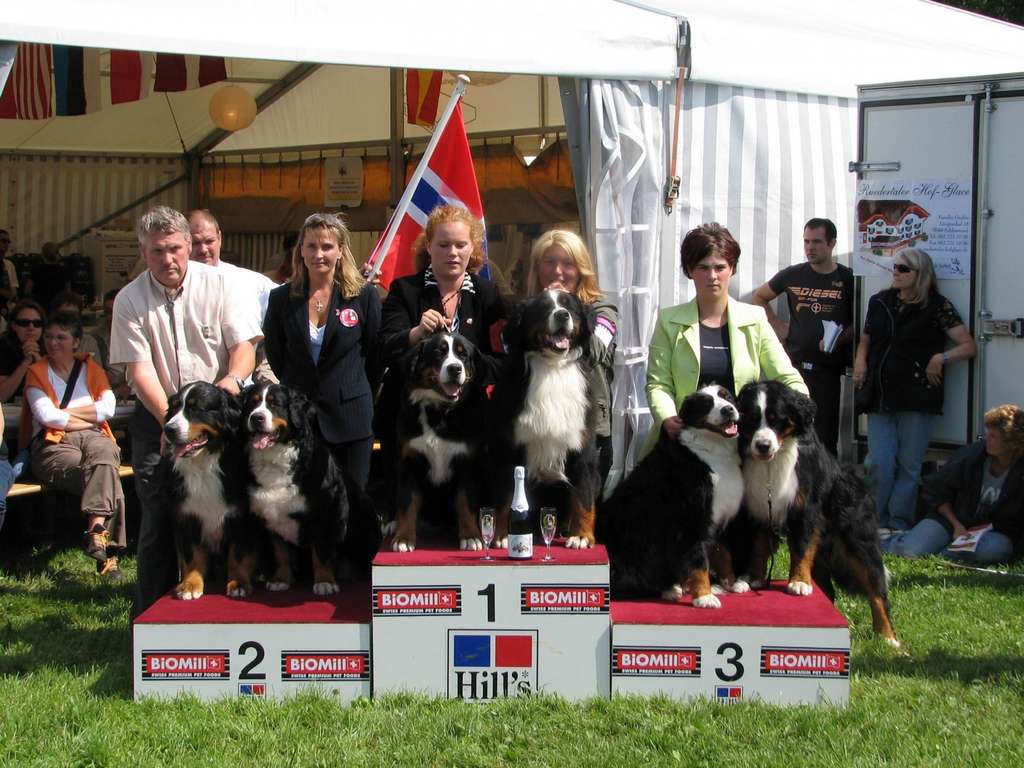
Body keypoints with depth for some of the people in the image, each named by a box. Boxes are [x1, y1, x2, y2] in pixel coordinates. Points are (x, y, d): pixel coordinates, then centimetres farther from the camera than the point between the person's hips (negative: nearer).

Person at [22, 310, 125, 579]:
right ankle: (109, 550, -40)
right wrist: (89, 418, 1)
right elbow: (46, 416, -3)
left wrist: (65, 412, -1)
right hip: (53, 444, -2)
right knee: (108, 477, -32)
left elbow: (108, 407, 3)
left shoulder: (91, 367, 20)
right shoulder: (37, 372, 14)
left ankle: (96, 530, -49)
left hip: (93, 437, 2)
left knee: (104, 456, -38)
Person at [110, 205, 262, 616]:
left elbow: (244, 344, -3)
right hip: (156, 417, 0)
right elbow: (138, 368, -7)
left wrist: (233, 378, -25)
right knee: (158, 518, 0)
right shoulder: (129, 300, -2)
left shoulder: (218, 285, -1)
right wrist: (171, 418, -20)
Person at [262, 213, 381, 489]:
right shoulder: (281, 298, 4)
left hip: (350, 417, -1)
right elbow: (274, 356, 13)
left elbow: (376, 354, 5)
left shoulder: (364, 295, -2)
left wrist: (356, 394, 7)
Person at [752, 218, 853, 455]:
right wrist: (778, 325, 9)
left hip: (828, 368, -2)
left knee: (826, 434, 0)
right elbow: (759, 298, 21)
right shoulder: (792, 275, 6)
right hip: (794, 364, 2)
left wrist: (839, 338, -12)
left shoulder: (848, 279, 0)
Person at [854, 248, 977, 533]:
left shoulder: (937, 306, -2)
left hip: (916, 399, -4)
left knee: (908, 465, 1)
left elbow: (969, 346, -3)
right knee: (879, 463, -1)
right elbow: (865, 340, 22)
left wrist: (941, 358, -18)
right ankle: (880, 523, 13)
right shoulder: (879, 302, 11)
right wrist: (860, 361, 3)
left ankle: (899, 525, 9)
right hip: (880, 397, 4)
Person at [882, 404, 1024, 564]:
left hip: (996, 532, -1)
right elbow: (934, 490, 4)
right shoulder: (971, 454, -6)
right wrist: (956, 525, -5)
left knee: (994, 549, -39)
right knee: (910, 551, -24)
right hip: (953, 519, 1)